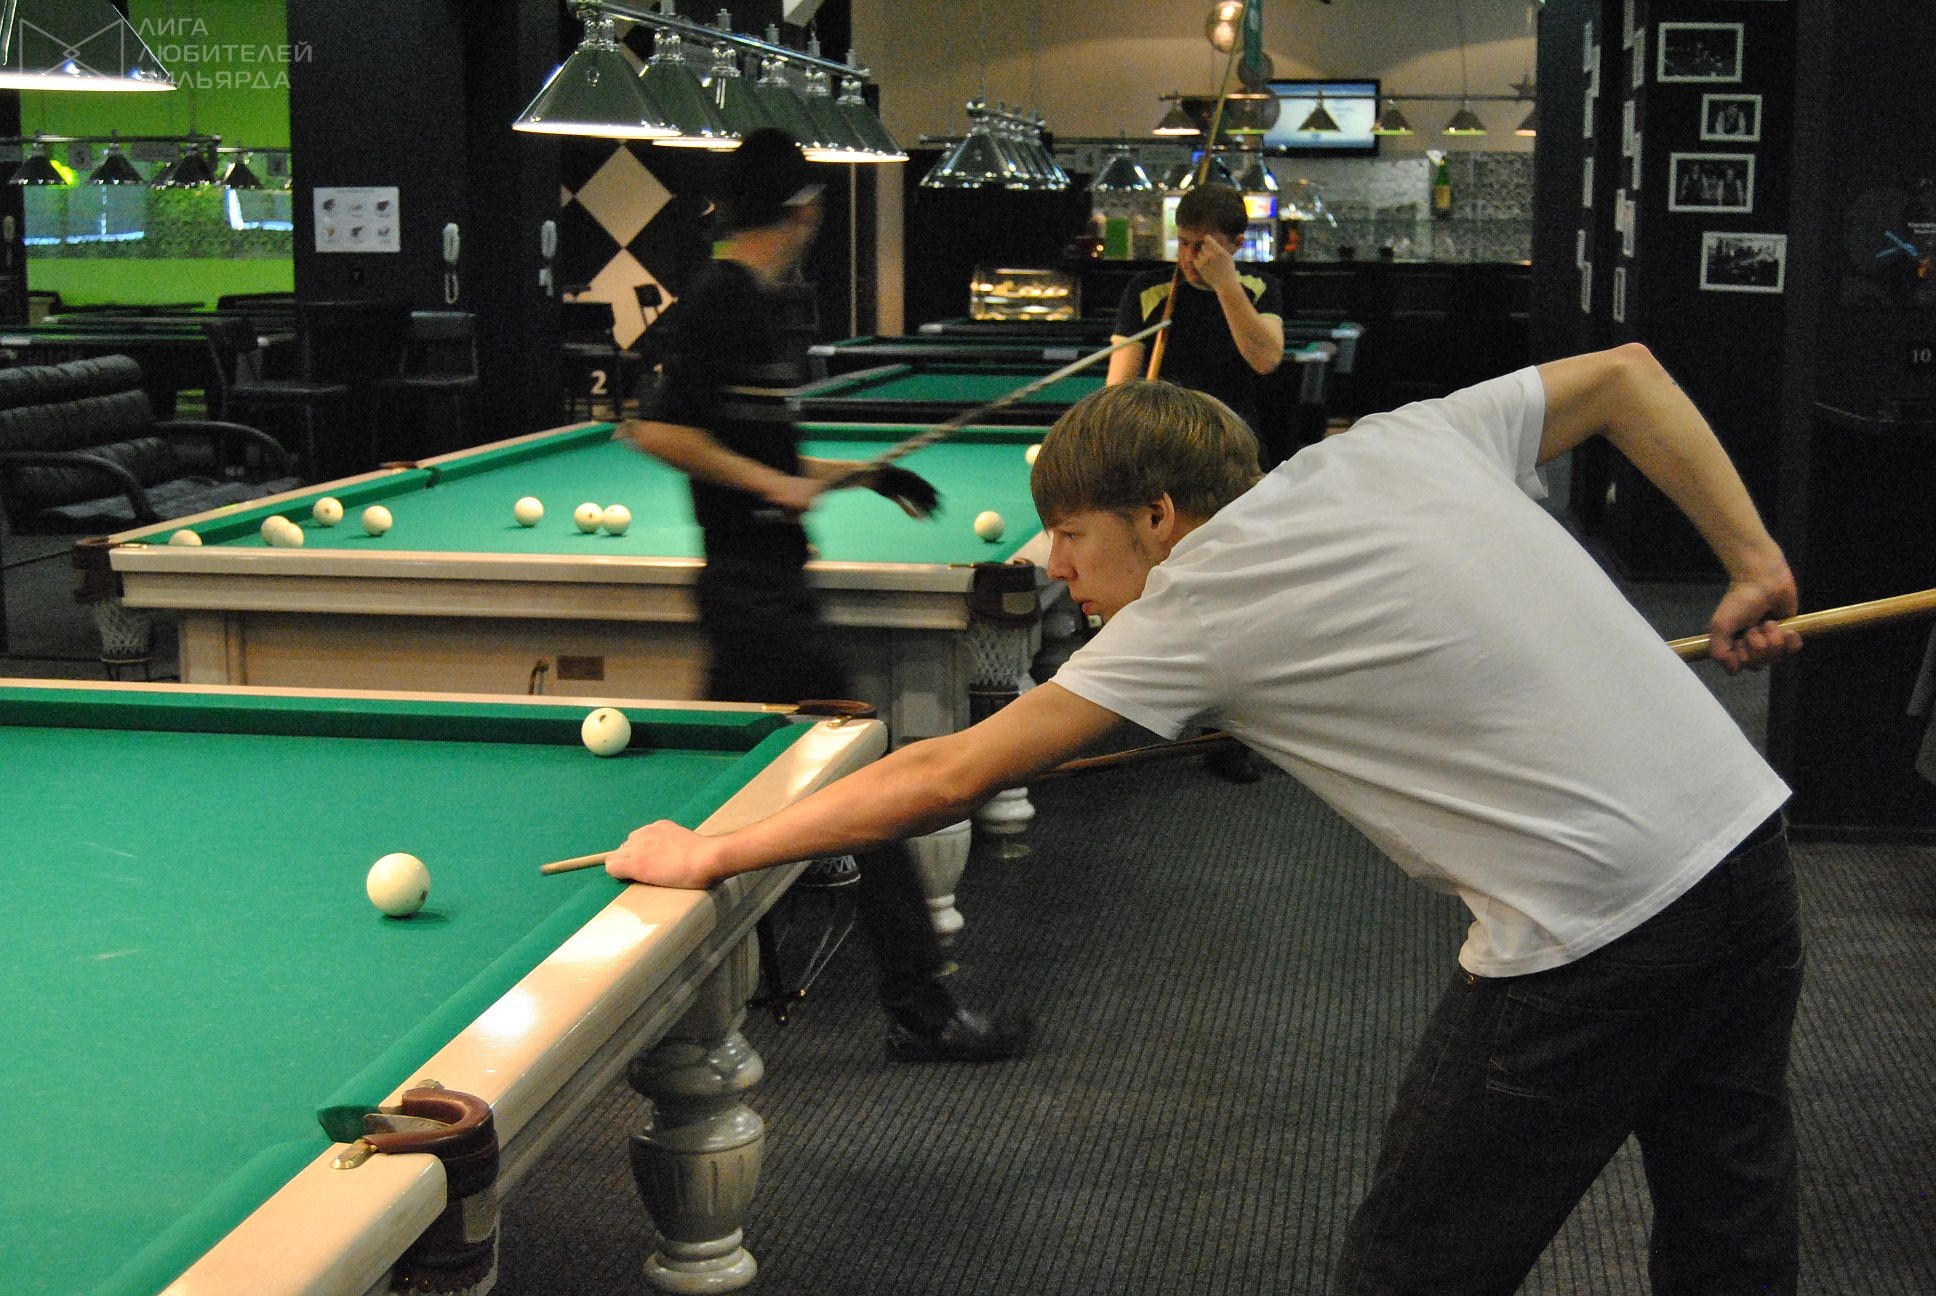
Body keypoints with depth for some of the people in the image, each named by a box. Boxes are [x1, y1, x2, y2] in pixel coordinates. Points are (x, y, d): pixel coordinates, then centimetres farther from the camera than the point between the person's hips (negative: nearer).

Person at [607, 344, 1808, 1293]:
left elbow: (950, 778, -4)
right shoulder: (1404, 441, 11)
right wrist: (1754, 561, 17)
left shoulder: (1196, 608, -7)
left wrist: (712, 854, 6)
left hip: (1593, 945, -8)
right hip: (1747, 842, 9)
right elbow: (1625, 370, 20)